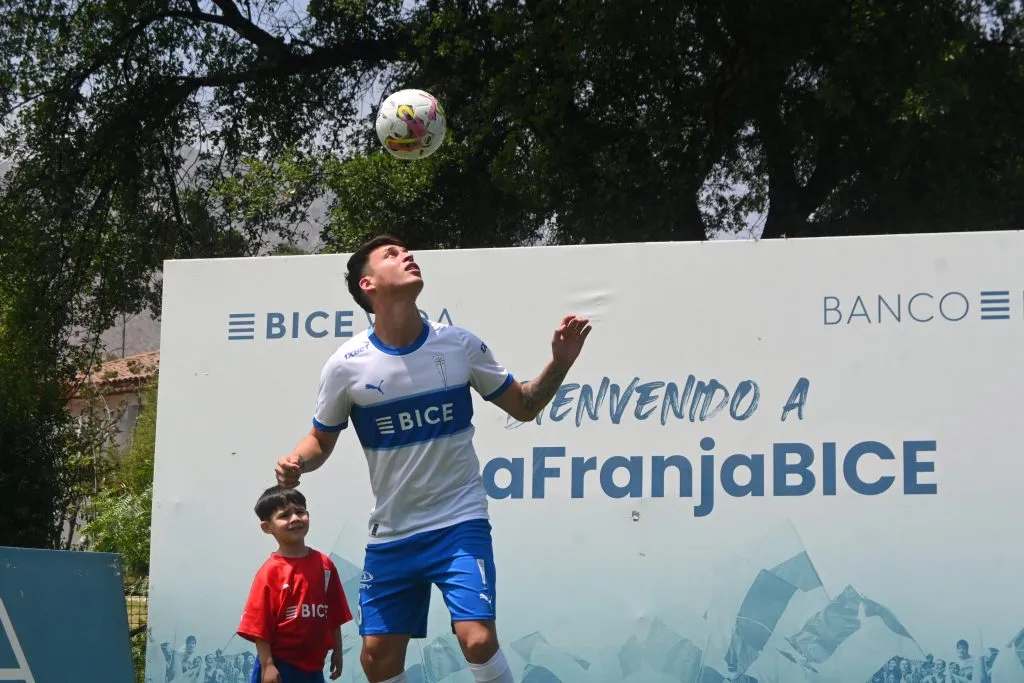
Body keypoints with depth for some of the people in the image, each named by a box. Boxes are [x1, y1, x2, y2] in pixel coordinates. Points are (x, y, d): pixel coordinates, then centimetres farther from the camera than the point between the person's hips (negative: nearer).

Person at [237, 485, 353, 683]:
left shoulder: (324, 564, 3)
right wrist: (267, 665, -17)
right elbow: (259, 624, -13)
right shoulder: (270, 572, -12)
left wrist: (337, 652, 11)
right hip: (280, 665, -5)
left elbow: (335, 615, 10)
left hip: (313, 665, 6)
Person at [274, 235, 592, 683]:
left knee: (478, 641, -19)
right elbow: (321, 439, 8)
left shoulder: (459, 345, -5)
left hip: (460, 524, -1)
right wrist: (297, 461, -14)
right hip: (390, 535, 2)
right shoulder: (346, 365, -7)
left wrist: (560, 362, -10)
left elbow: (524, 407, 6)